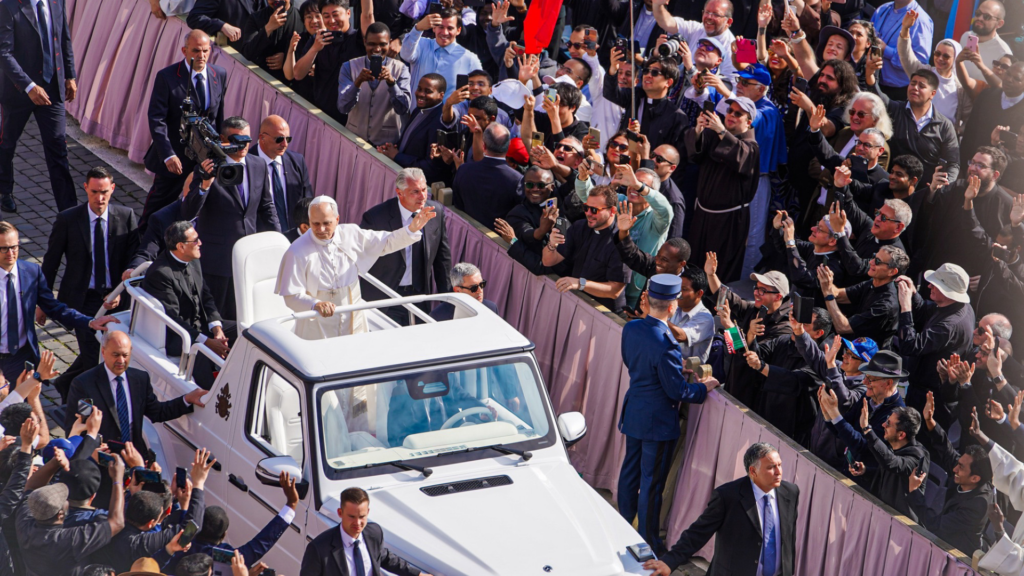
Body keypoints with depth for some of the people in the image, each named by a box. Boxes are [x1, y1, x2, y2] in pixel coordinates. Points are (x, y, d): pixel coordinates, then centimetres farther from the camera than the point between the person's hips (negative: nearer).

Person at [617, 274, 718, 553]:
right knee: (651, 482, 4)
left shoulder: (631, 328, -5)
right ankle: (648, 545, 14)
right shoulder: (665, 345, -29)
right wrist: (704, 388, -4)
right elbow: (678, 391, -22)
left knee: (630, 471, 20)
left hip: (633, 413, 8)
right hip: (658, 420, -8)